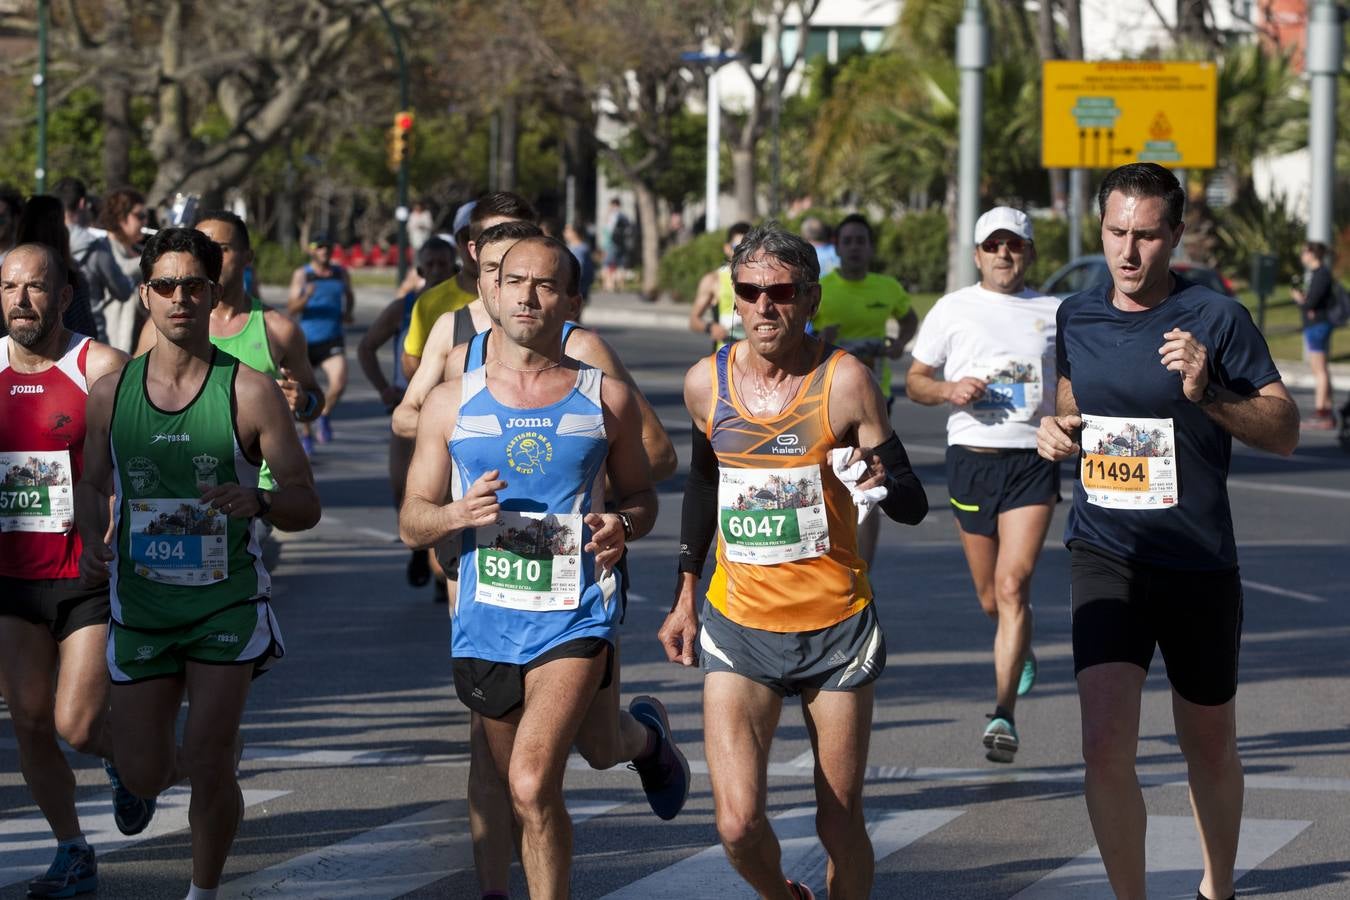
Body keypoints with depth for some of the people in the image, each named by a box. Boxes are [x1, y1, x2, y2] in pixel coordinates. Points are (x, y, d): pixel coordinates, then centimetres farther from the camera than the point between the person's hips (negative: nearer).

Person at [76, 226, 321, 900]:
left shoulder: (249, 391, -7)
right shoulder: (110, 393, 1)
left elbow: (306, 504, -5)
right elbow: (92, 484, 16)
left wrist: (258, 502, -26)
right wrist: (91, 541, -5)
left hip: (227, 601, -3)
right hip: (139, 601, 3)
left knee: (209, 769, -11)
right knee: (143, 778, 5)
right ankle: (192, 759, 42)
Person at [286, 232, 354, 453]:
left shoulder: (341, 273, 7)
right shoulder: (301, 275, -1)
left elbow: (349, 296, 27)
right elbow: (291, 309, -6)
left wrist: (347, 313, 7)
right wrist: (305, 298, -25)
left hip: (332, 340, 1)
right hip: (306, 340, -1)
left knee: (339, 382, -20)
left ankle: (325, 415, 9)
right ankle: (307, 434, 27)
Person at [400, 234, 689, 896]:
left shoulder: (605, 399, 2)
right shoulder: (452, 402, 4)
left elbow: (640, 494, 13)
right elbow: (412, 523, 6)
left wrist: (624, 526, -10)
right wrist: (460, 513, -16)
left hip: (574, 619, -3)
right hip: (486, 620, 3)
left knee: (533, 786, -16)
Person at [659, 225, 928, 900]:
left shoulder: (843, 380, -10)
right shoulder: (706, 382, -1)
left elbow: (913, 506, -7)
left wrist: (881, 482, -30)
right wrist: (686, 593, 22)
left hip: (836, 628, -1)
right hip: (739, 625, 1)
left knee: (839, 824, 6)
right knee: (738, 826, -12)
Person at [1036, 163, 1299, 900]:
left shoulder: (1216, 319, -9)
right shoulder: (1077, 317, 3)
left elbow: (1284, 431, -8)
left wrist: (1207, 395, -24)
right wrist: (1057, 429, 1)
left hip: (1198, 562, -2)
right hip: (1105, 555, 2)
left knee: (1210, 748, 15)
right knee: (1105, 746, -15)